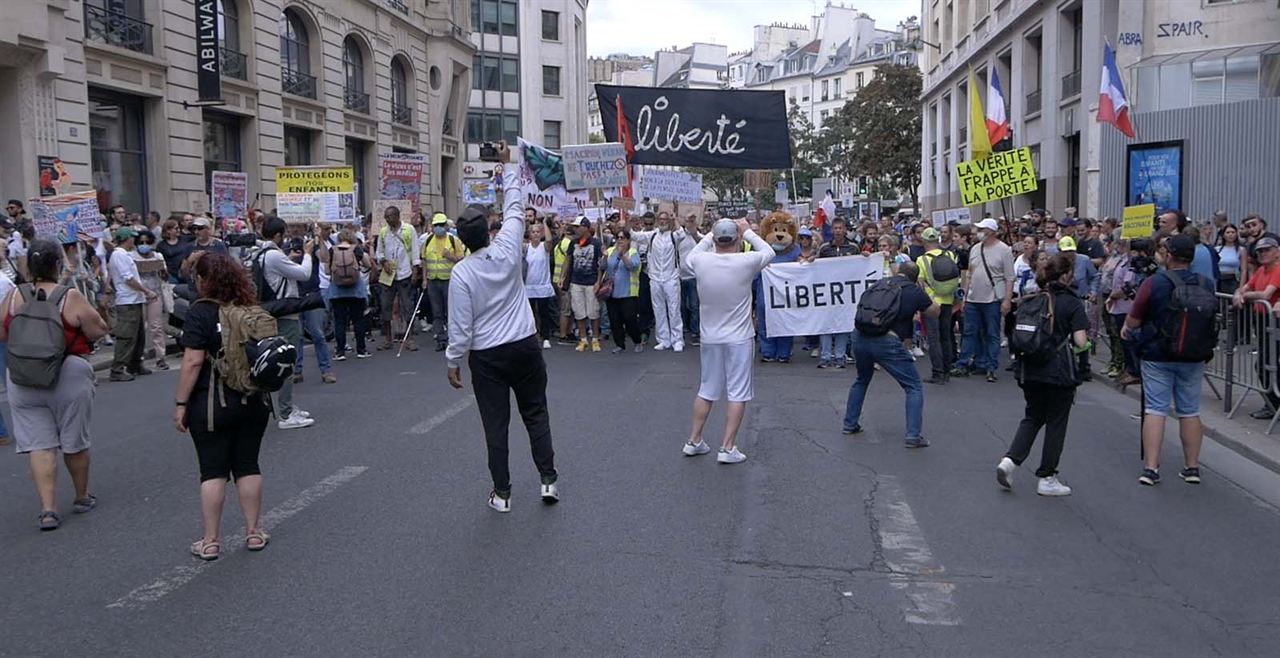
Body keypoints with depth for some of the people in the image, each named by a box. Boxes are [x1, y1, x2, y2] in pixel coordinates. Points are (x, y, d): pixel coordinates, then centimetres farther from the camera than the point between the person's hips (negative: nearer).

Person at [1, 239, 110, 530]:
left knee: (39, 445, 5)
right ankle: (82, 498, 29)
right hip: (69, 376, -2)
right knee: (75, 442, 13)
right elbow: (99, 331, -6)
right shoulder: (71, 298, -11)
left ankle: (47, 509, -1)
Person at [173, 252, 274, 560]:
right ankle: (253, 532, 19)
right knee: (248, 466, 12)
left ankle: (210, 541, 9)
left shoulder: (201, 312, -11)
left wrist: (180, 404, -9)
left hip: (211, 404, -5)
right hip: (254, 400, 5)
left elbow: (193, 363, -16)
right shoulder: (251, 309, 5)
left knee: (213, 471, 3)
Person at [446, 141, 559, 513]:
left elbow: (461, 326, -12)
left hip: (487, 356, -2)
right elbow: (514, 208, 7)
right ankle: (548, 479, 13)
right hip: (525, 346, 2)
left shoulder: (461, 273, -14)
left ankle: (501, 493, 10)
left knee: (496, 424, 5)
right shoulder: (507, 250, -9)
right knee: (536, 414, 14)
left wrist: (454, 362, 0)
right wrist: (507, 166, 17)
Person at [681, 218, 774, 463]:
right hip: (739, 338, -4)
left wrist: (710, 235, 19)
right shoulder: (746, 262, -16)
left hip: (710, 338, 4)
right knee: (738, 393, 4)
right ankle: (727, 447, 3)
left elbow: (692, 255, 16)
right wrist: (748, 232, 12)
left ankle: (693, 441, 23)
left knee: (706, 390, 16)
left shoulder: (701, 262, -10)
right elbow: (769, 252, 5)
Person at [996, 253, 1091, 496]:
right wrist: (1086, 345, 7)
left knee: (1032, 417, 19)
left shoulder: (1029, 299, 5)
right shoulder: (1072, 303, -8)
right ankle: (1047, 479, 14)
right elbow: (1080, 342, -14)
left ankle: (1010, 459, 0)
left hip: (1029, 370, 5)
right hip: (1059, 372, -5)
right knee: (1056, 423, 8)